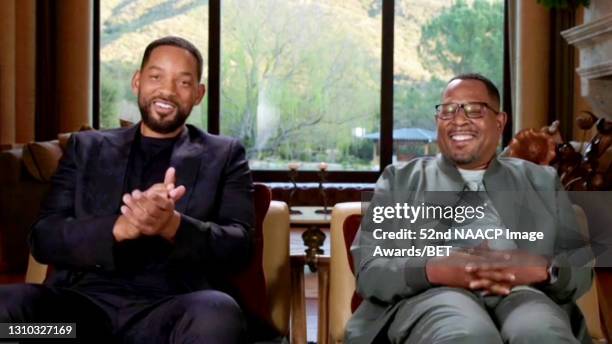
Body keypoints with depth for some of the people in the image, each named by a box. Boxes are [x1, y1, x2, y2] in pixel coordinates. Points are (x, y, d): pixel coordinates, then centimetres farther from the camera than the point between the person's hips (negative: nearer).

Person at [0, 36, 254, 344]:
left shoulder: (224, 156, 15)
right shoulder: (86, 148, 18)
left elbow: (238, 244, 1)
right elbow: (43, 237, 6)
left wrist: (173, 226, -20)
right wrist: (121, 228, -15)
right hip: (84, 300, 2)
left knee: (218, 316, -37)